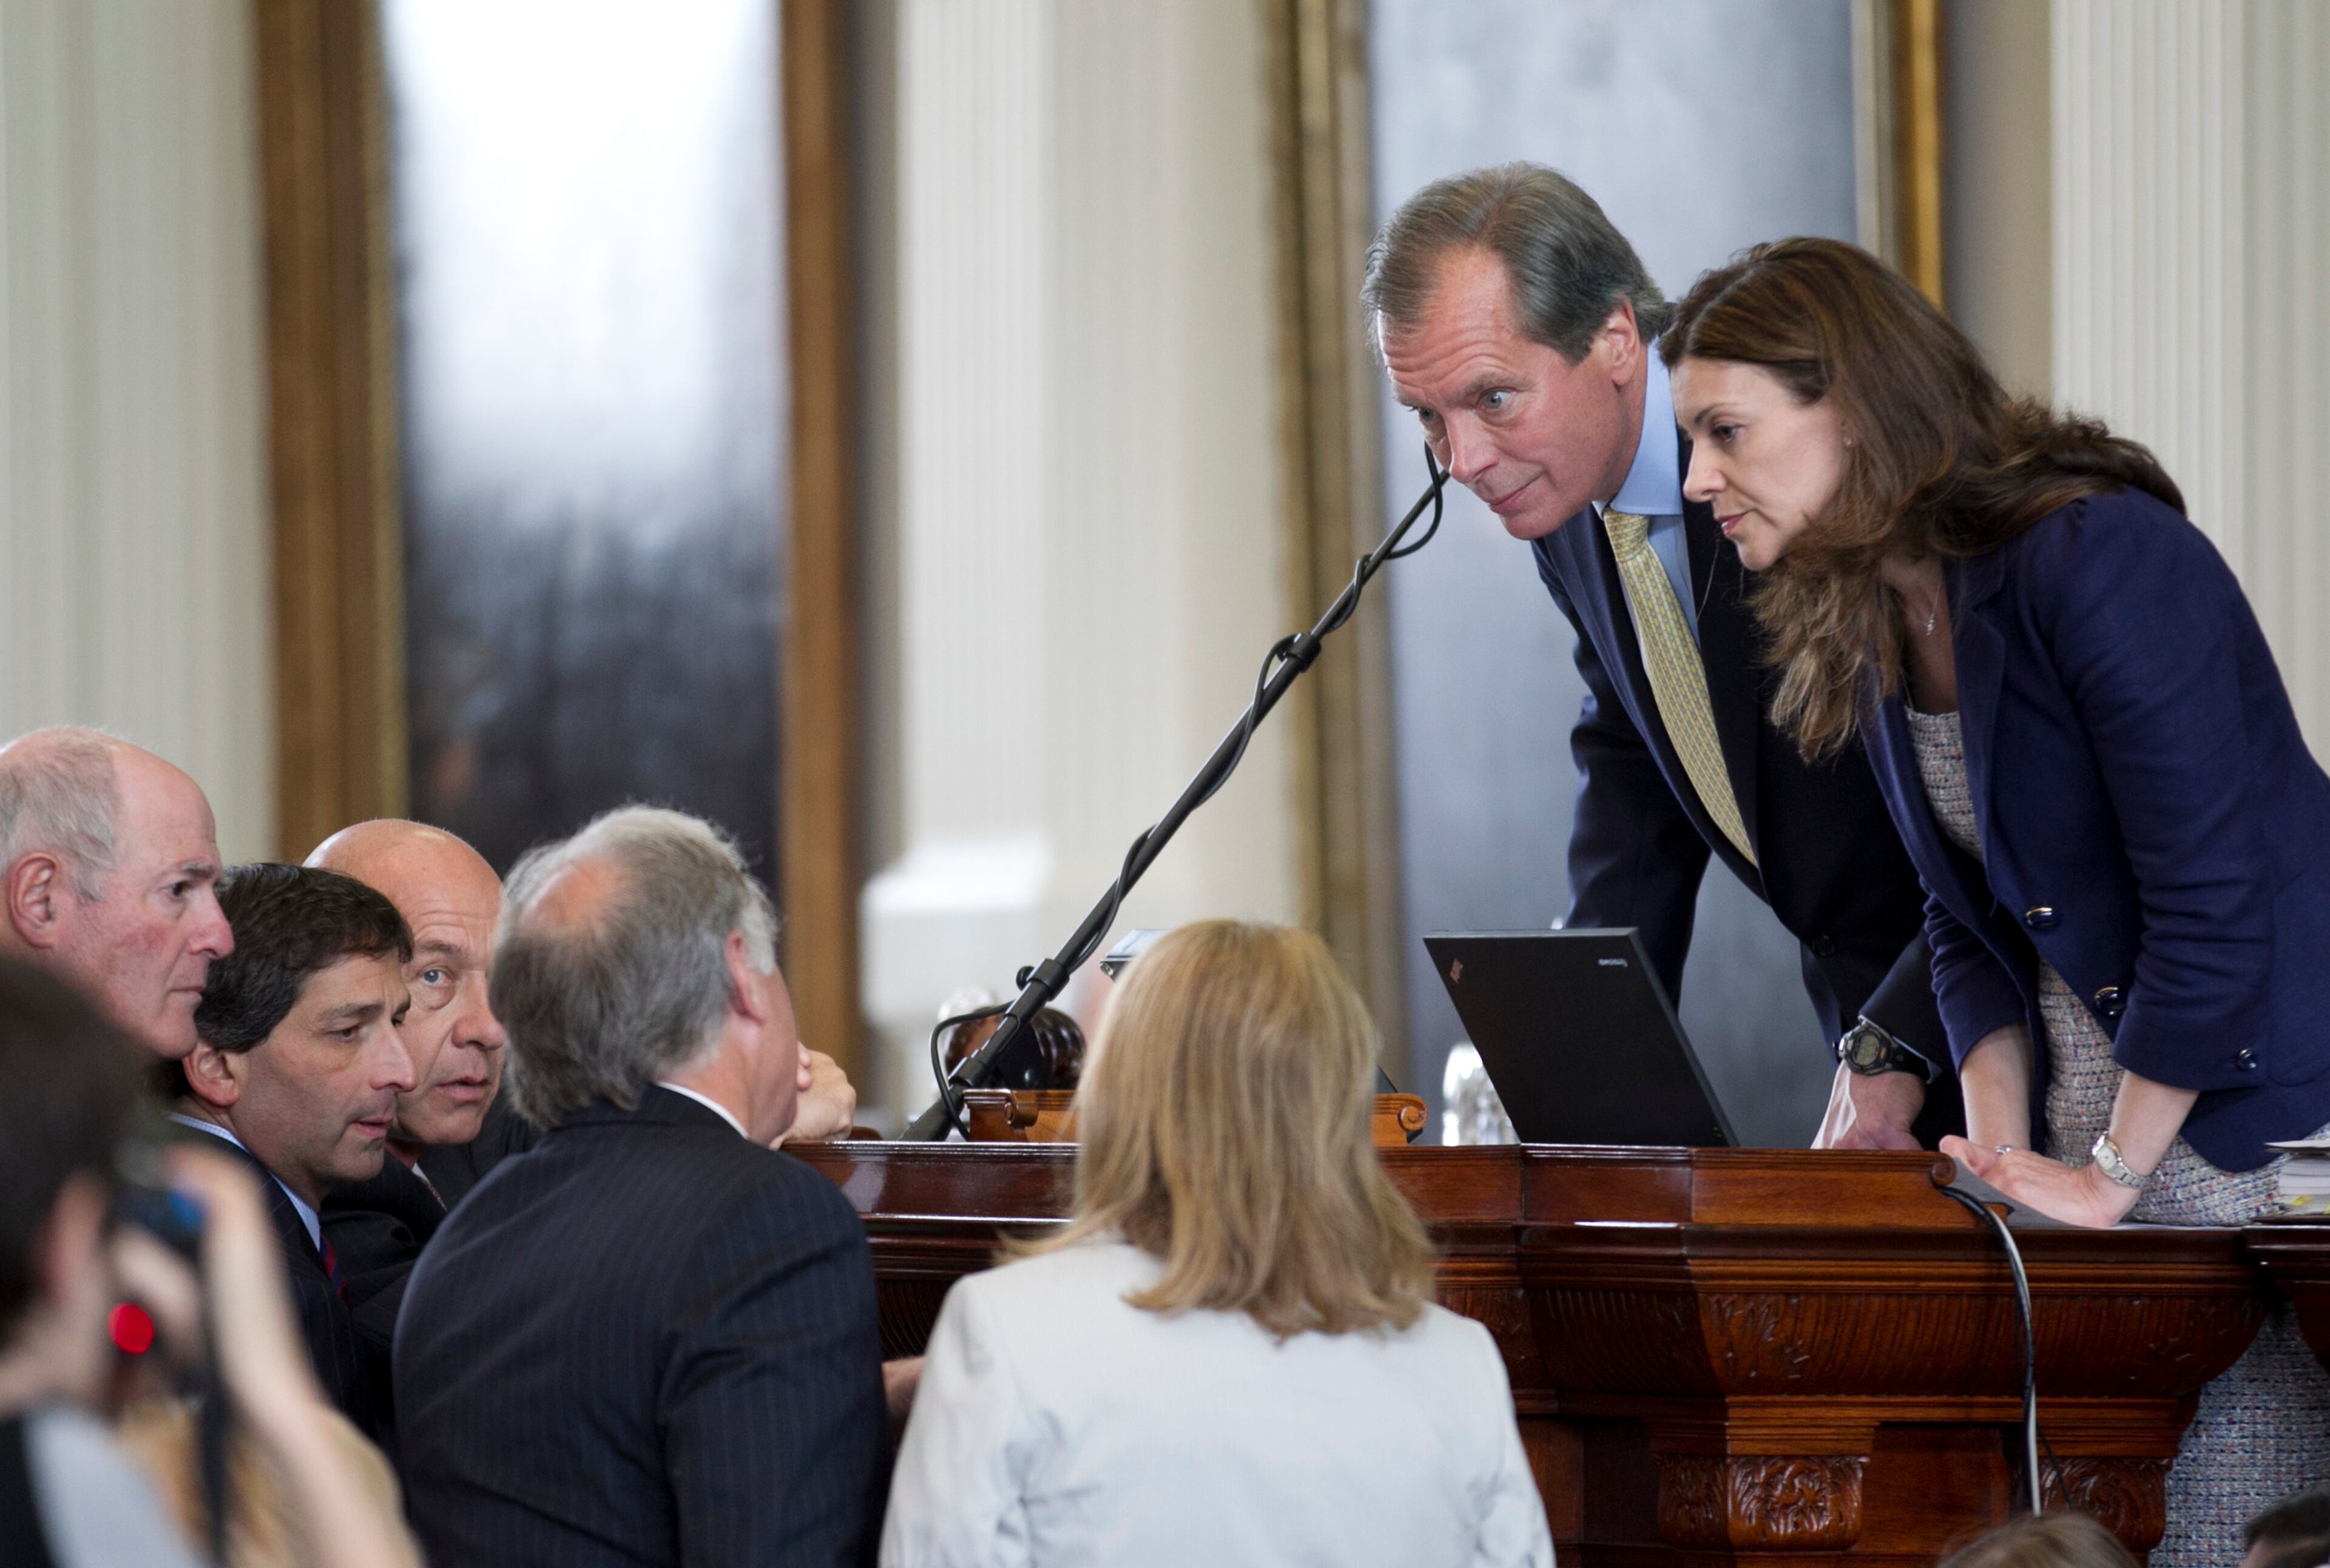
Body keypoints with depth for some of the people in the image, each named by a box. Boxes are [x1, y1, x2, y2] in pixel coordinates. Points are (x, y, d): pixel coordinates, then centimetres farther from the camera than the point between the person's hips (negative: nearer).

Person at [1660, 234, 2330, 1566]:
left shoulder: (2097, 560, -19)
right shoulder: (1872, 623, 7)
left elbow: (2212, 899, -21)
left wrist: (2113, 1175, -14)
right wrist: (2003, 1155, 0)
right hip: (2096, 1126, 8)